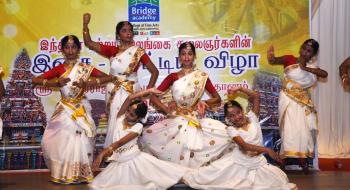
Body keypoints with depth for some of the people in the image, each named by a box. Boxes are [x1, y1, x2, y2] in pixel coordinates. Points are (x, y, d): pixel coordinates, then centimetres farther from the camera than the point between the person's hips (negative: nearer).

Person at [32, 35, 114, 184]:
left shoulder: (85, 68, -2)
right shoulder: (59, 69, 1)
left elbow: (109, 77, -7)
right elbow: (35, 80, -4)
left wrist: (88, 83, -18)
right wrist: (56, 83, -19)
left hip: (80, 110, -2)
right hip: (64, 110, 2)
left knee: (79, 142, -5)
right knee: (60, 142, 0)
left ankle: (79, 174, 10)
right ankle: (63, 174, 17)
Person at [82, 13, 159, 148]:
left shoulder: (138, 52, 0)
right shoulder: (112, 50, 6)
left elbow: (154, 72, 2)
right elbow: (89, 43, 1)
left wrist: (147, 92, -4)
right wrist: (85, 24, -6)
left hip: (131, 92, -3)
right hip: (113, 93, 3)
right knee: (115, 125, 4)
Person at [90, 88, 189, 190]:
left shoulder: (138, 127, -13)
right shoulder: (120, 118, -1)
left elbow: (119, 143, -22)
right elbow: (130, 98, -15)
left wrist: (102, 153, -31)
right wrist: (148, 91, -12)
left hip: (135, 159, -4)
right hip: (119, 163, 4)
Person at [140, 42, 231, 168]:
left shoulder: (202, 77, 7)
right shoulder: (172, 77, 6)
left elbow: (217, 99, 9)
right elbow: (153, 96, 2)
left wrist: (204, 102, -12)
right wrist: (167, 110, -11)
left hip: (197, 121, 0)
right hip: (176, 121, 0)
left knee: (224, 135, -25)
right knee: (147, 137, -25)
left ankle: (198, 159, -5)